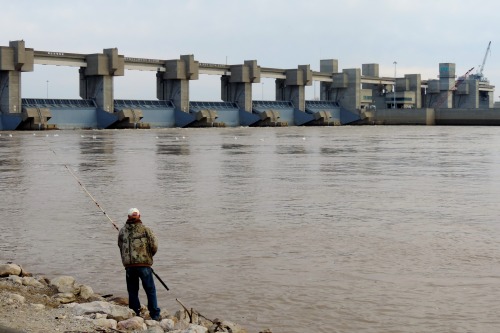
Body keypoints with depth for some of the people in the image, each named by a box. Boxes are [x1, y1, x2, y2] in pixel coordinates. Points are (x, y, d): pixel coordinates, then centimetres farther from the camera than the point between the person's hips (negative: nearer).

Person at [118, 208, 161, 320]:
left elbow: (120, 247, 10)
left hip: (129, 265, 3)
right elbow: (154, 246, -5)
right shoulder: (145, 230, -2)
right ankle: (155, 315, 4)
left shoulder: (122, 231, 6)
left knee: (132, 291, 11)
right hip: (144, 264, -2)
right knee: (150, 290, 5)